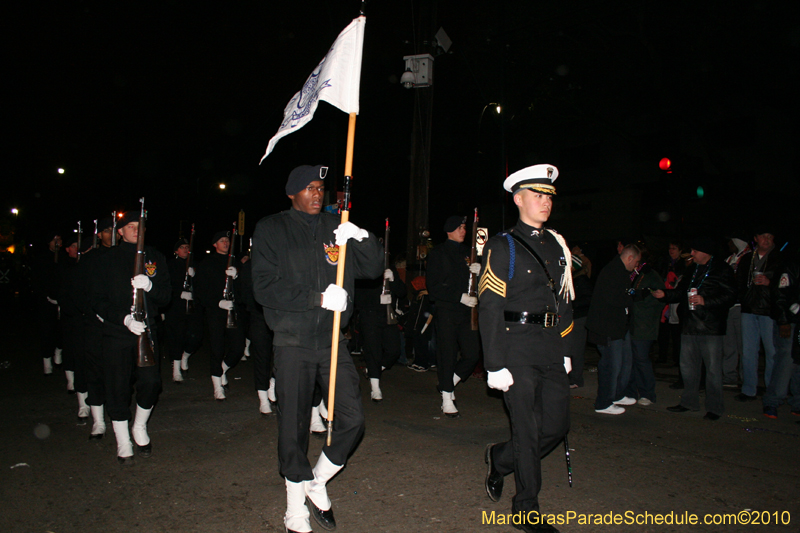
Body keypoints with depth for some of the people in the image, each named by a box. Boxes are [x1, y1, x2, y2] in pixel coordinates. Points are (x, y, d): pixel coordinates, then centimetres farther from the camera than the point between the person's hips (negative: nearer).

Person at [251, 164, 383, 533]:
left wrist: (363, 239, -13)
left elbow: (373, 269, 7)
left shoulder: (336, 228, 11)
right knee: (293, 429, 4)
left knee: (352, 420, -1)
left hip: (332, 341, 3)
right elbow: (264, 288, -8)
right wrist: (318, 298, -17)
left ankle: (318, 483, 26)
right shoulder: (271, 230, 2)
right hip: (293, 343, -3)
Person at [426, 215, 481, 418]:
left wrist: (479, 271, -4)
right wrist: (460, 296, -14)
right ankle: (447, 398, 10)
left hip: (467, 310, 5)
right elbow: (433, 287, -6)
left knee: (473, 353, -3)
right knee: (447, 354, -2)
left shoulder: (468, 252, 16)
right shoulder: (438, 253, 1)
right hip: (446, 311, -4)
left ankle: (448, 383, 21)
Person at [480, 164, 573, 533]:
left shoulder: (557, 246, 14)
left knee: (558, 424, 8)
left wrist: (565, 349, 16)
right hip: (517, 348, -6)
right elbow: (490, 308, -11)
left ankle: (500, 458, 33)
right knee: (528, 430, 1)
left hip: (551, 349, 7)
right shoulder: (502, 246, -6)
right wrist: (495, 364, -15)